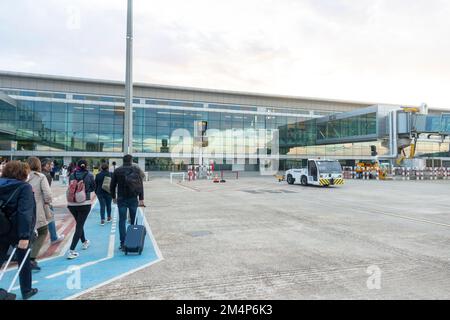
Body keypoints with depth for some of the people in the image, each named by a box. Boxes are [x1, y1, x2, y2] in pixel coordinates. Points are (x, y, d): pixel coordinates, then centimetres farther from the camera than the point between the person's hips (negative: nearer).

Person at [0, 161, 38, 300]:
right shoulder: (24, 187, -16)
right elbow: (25, 213, -25)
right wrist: (24, 235, -26)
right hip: (17, 231, -5)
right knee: (24, 262, 14)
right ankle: (26, 291, 28)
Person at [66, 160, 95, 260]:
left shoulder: (72, 175, -1)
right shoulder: (89, 175, -7)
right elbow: (93, 188, 5)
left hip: (71, 204, 4)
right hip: (84, 204, -3)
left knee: (79, 224, 23)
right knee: (79, 226, 0)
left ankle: (84, 242, 41)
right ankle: (71, 251, -7)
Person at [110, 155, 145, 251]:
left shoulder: (117, 170, 3)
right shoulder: (137, 170, 1)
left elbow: (112, 185, 5)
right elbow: (140, 185, -4)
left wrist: (113, 197, 16)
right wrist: (141, 199, -3)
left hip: (121, 199, 0)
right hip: (133, 199, 0)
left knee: (122, 221, 3)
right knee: (134, 220, 11)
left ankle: (123, 243, 1)